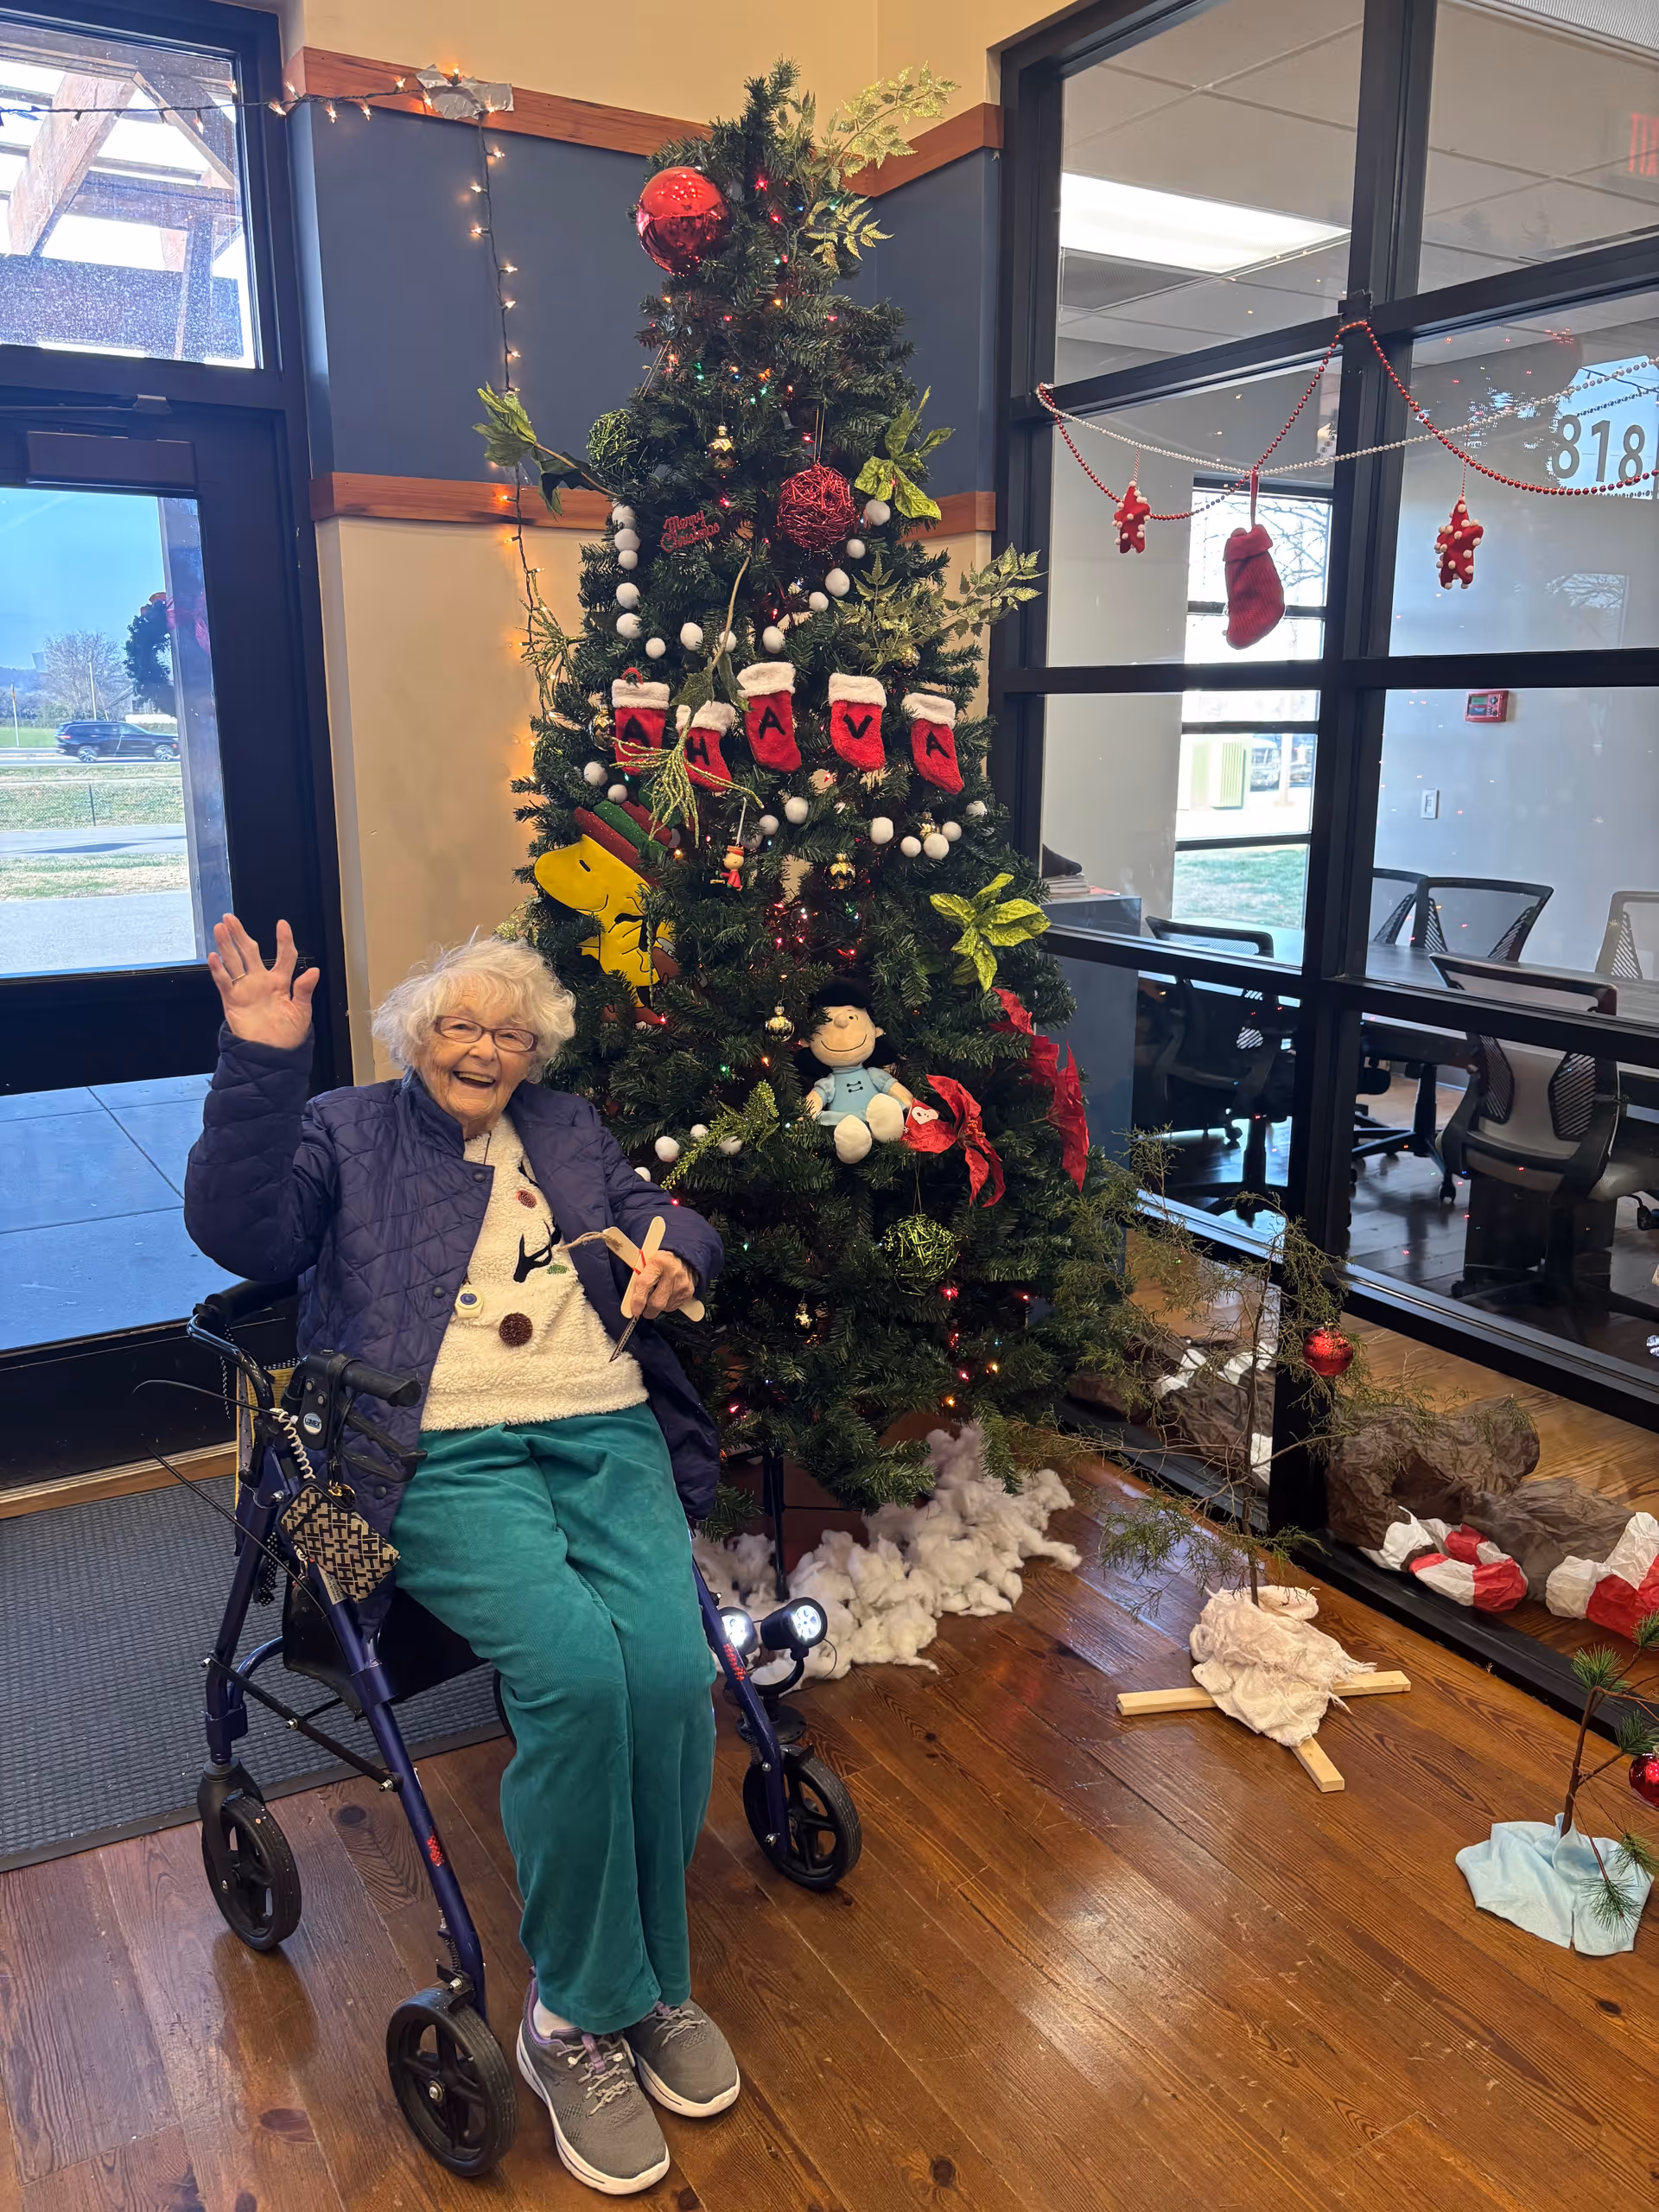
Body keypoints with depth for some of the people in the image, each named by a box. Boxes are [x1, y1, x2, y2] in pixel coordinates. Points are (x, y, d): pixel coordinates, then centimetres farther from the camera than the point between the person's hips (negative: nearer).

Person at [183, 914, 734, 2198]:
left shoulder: (570, 1131, 27)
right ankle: (578, 2016, -7)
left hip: (605, 1434, 4)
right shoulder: (347, 1133, 16)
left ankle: (649, 1979, 2)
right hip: (449, 1456, -3)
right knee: (575, 1671, -30)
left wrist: (676, 1250, 1)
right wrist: (260, 1067, -12)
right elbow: (241, 1230, -1)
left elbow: (660, 1216, 26)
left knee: (672, 1672, -24)